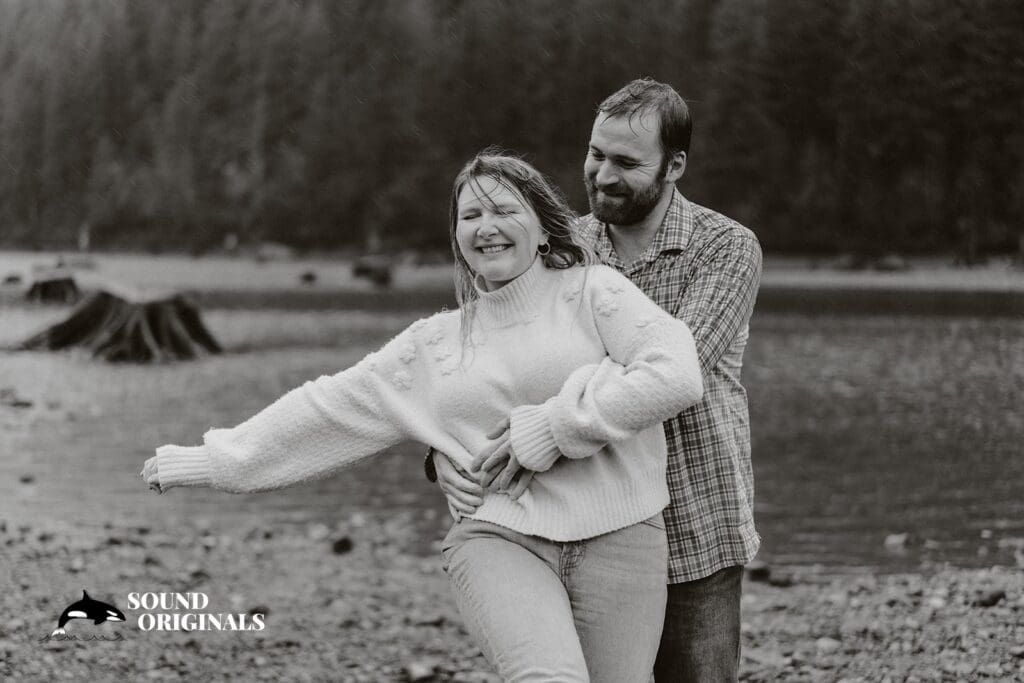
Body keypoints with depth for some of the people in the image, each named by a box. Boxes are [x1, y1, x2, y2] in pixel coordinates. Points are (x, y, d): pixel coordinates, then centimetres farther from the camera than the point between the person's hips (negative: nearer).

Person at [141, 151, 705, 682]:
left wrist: (549, 428, -8)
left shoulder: (593, 291, 7)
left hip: (617, 540, 0)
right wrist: (207, 462, 20)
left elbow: (677, 375, -8)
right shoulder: (436, 342, 17)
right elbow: (330, 409, 20)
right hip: (499, 539, 0)